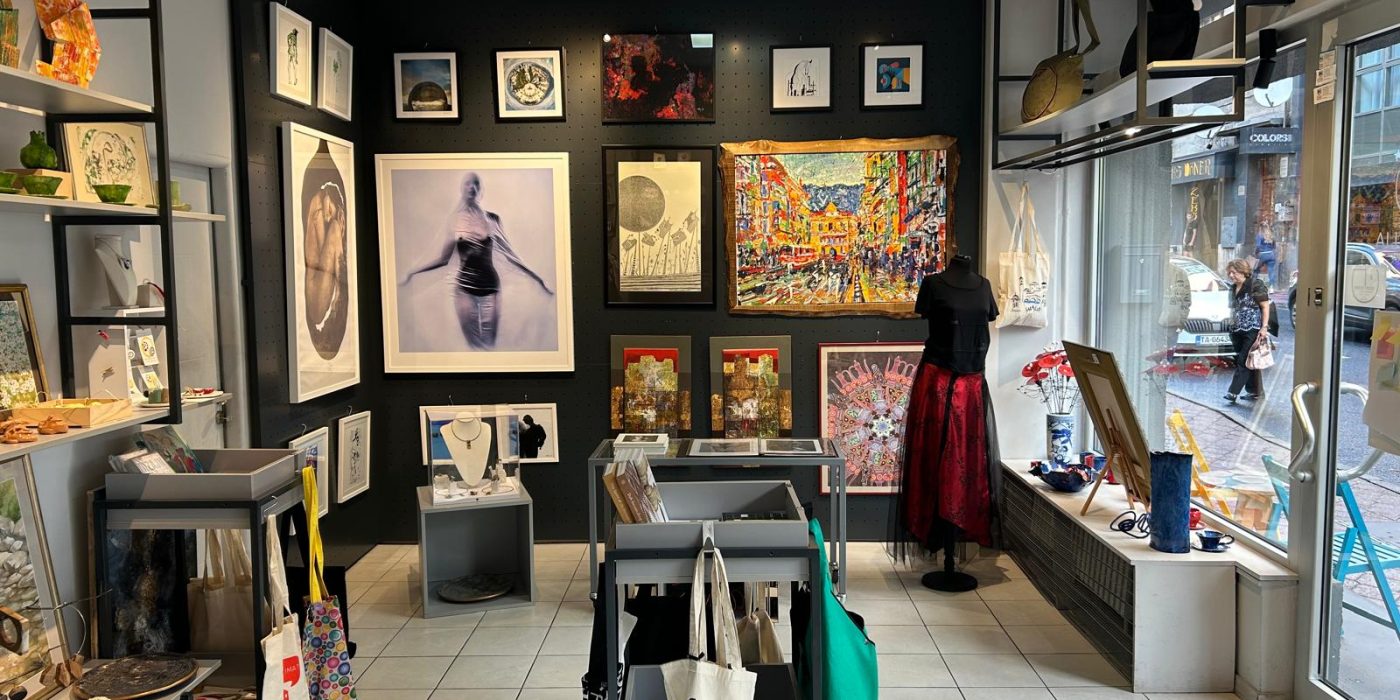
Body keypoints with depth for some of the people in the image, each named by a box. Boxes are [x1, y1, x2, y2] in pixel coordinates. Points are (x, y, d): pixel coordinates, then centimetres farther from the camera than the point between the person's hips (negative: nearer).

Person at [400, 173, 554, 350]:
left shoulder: (492, 219, 1)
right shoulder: (454, 220, 2)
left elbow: (510, 254, 7)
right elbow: (442, 257, 7)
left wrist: (539, 278, 6)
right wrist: (412, 272, 5)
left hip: (490, 286, 0)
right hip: (464, 288, 0)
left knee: (489, 345, 2)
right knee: (474, 345, 3)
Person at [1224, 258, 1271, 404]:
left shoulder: (1256, 285, -8)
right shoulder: (1233, 288, 14)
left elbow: (1265, 306, -9)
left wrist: (1264, 327, -15)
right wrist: (1232, 327, 18)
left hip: (1253, 330, -8)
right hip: (1238, 330, 8)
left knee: (1244, 360, -9)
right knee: (1240, 360, 8)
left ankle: (1234, 392, -13)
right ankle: (1254, 391, 16)